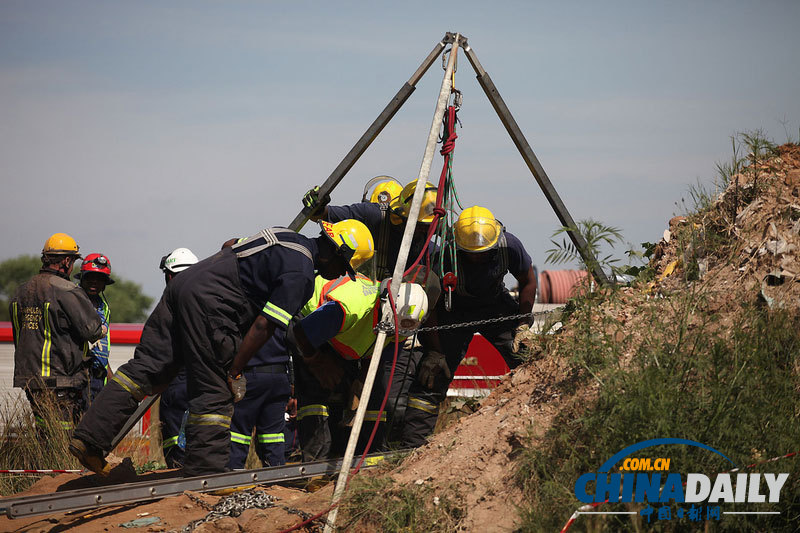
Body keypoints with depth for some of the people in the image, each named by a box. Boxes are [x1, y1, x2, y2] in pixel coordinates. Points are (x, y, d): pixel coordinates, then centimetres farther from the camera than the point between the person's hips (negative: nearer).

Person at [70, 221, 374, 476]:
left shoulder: (288, 238, 21)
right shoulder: (301, 275, -7)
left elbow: (230, 245, 37)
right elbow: (263, 325, -13)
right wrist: (235, 372, -8)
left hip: (182, 284, 9)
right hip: (207, 305, -9)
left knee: (145, 368, 8)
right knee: (215, 394, -1)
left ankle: (89, 438, 5)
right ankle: (205, 474, 1)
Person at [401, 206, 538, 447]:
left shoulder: (509, 246, -24)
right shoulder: (444, 256, -31)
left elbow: (528, 282, -3)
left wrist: (522, 327, -8)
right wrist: (434, 352, -18)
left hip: (496, 306, 3)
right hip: (455, 311, -2)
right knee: (432, 375, -15)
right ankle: (412, 445, -10)